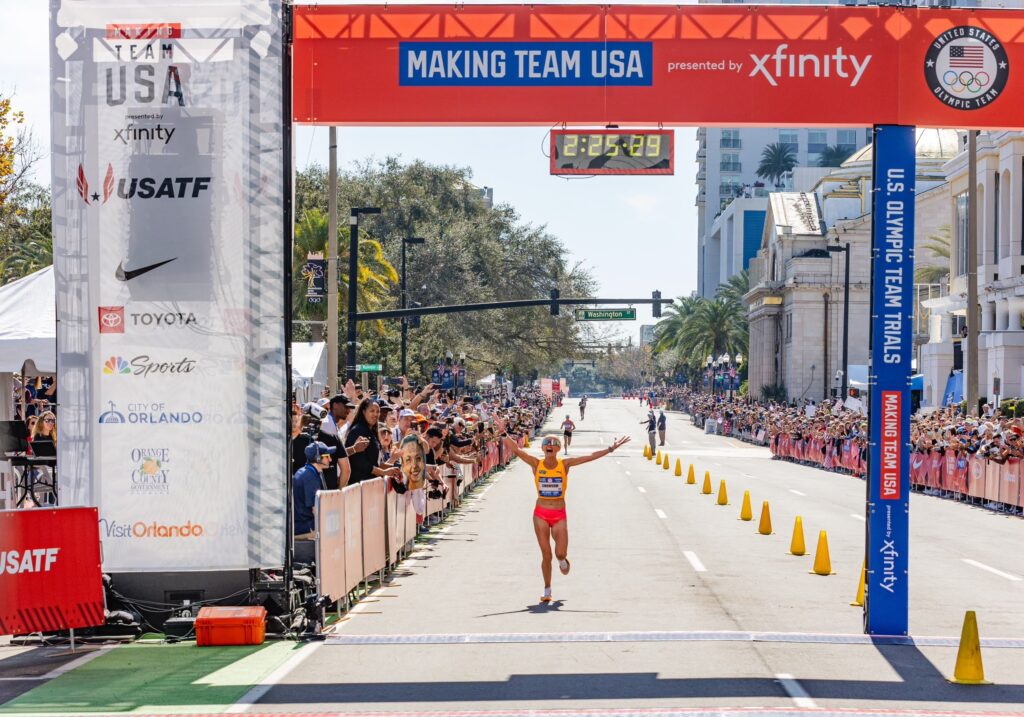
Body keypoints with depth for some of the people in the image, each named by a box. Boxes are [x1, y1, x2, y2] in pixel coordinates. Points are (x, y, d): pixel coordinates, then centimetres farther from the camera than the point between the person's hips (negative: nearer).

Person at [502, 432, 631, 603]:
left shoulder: (565, 464, -2)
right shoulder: (536, 464, -3)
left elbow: (590, 457, -5)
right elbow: (516, 450, -11)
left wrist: (610, 449, -8)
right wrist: (505, 435, -21)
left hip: (559, 516, 0)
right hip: (541, 514, 0)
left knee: (561, 553, -8)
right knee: (546, 555, -1)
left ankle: (562, 560, 31)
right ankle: (547, 591, 14)